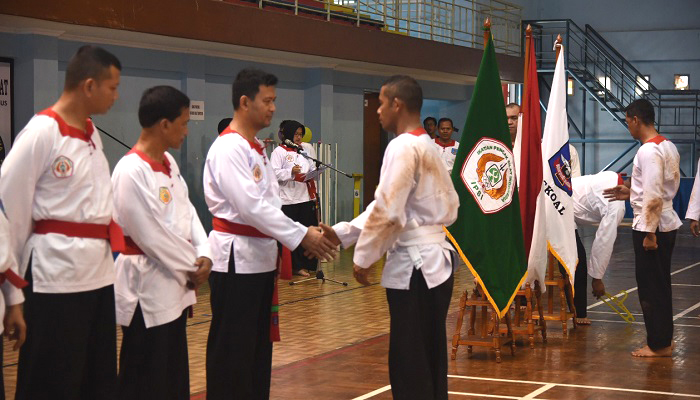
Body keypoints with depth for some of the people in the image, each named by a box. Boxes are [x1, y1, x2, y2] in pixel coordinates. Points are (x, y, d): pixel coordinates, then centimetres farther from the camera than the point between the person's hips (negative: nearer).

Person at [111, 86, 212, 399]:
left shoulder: (168, 162, 9)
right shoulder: (131, 171, -21)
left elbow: (187, 211, 11)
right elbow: (151, 234, -22)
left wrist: (203, 255, -5)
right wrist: (192, 266, -11)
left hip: (174, 282, 9)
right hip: (146, 285, -9)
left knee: (175, 374, 18)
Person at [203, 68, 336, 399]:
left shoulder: (256, 147, 15)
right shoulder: (228, 148, -16)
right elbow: (250, 206, -23)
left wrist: (305, 235, 4)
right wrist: (300, 236, -20)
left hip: (260, 257, 10)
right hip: (236, 259, -10)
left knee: (259, 344, 16)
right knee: (231, 350, -4)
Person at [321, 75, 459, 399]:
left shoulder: (403, 147, -15)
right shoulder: (426, 145, 15)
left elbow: (387, 210, -18)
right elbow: (386, 203, 16)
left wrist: (363, 257, -6)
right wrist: (343, 232, 10)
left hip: (414, 264, -9)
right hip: (433, 259, 9)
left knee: (409, 364, -2)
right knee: (428, 358, 15)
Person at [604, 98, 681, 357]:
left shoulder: (648, 151, -19)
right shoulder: (668, 146, 10)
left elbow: (654, 196, -22)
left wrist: (649, 233, -19)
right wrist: (632, 193, 18)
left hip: (651, 227, -9)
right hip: (667, 223, 9)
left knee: (650, 287, 1)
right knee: (659, 285, 17)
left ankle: (659, 345, 8)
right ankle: (664, 339, 25)